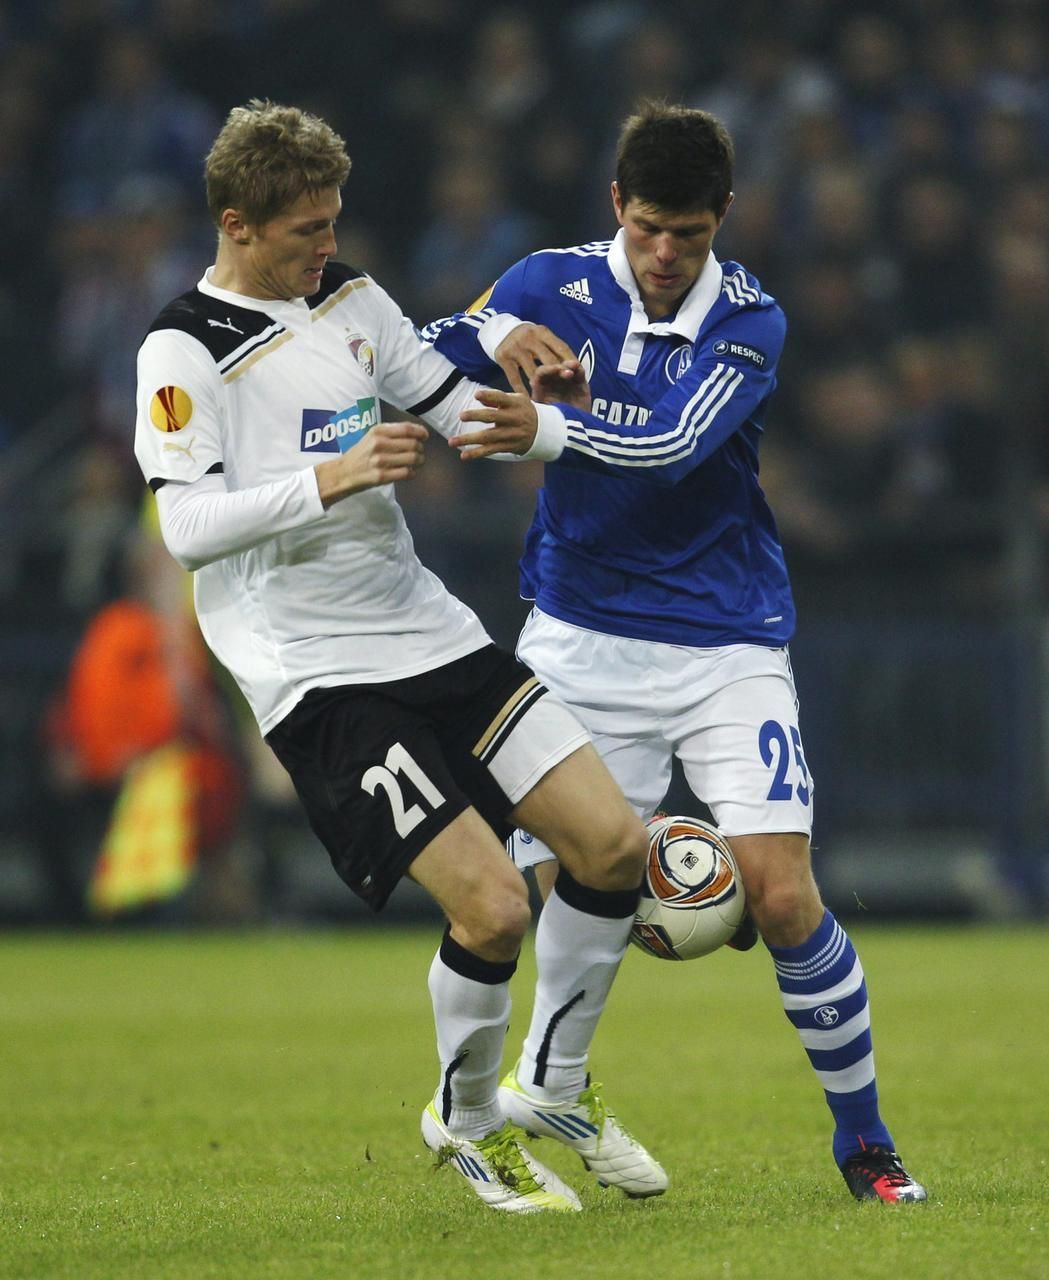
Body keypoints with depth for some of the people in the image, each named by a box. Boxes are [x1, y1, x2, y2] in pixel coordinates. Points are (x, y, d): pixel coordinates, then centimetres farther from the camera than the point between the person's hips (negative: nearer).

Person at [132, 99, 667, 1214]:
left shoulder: (347, 298, 11)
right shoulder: (184, 351, -10)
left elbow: (457, 406, 19)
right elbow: (186, 527, -21)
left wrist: (537, 422, -2)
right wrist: (328, 479, -30)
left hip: (427, 632, 7)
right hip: (316, 677, -7)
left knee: (612, 841, -1)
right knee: (490, 904, -16)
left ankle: (552, 1087, 20)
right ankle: (466, 1123, 12)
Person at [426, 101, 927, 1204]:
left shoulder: (750, 324, -7)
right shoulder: (552, 286, 0)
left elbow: (670, 444, -24)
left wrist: (550, 427, -41)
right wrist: (503, 340, -23)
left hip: (726, 646, -2)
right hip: (580, 644, 2)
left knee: (783, 899, -10)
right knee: (544, 898, -7)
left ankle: (862, 1138, 7)